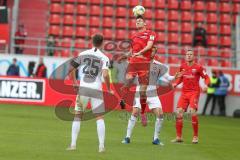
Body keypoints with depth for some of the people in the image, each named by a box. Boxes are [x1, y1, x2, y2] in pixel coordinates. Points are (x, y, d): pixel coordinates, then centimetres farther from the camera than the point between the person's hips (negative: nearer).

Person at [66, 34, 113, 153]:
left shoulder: (83, 54, 5)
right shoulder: (104, 58, -2)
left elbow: (71, 69, 7)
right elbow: (105, 75, -15)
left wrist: (74, 83, 22)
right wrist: (109, 89, 0)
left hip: (83, 88, 2)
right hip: (96, 90, -2)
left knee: (77, 116, 11)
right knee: (99, 117, 6)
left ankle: (73, 144, 6)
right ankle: (101, 146, 0)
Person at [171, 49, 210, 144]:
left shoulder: (198, 67, -5)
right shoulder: (182, 67, 8)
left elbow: (206, 78, 0)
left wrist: (206, 85, -19)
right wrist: (176, 83, 6)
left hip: (194, 92, -4)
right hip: (184, 92, 4)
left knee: (193, 112, -17)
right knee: (179, 112, -7)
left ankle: (195, 136, -2)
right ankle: (179, 137, 3)